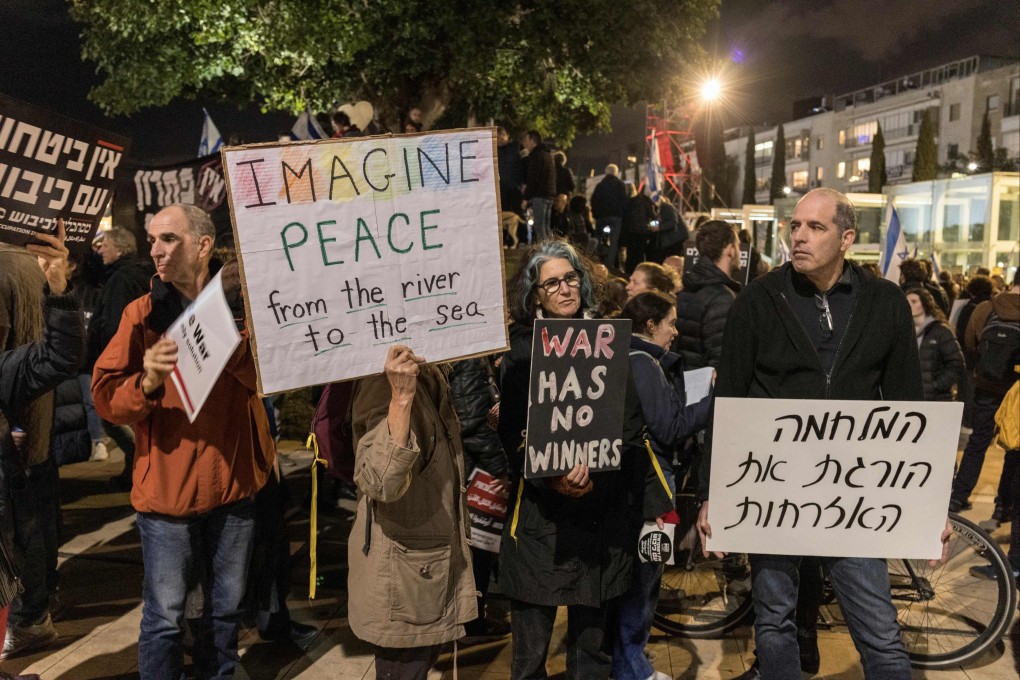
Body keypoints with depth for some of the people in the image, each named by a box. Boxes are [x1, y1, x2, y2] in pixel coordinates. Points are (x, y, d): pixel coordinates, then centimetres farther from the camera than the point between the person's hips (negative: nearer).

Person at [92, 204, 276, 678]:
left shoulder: (239, 305, 0)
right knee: (164, 616, 6)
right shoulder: (143, 313, -3)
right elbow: (106, 398, -7)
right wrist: (148, 382, -27)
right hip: (167, 487, -2)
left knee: (226, 607, 18)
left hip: (233, 482, 2)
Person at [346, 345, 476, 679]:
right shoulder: (383, 383, -21)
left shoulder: (431, 376, 7)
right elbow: (381, 483, -37)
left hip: (432, 563, 9)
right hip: (401, 574, -9)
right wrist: (401, 397, -43)